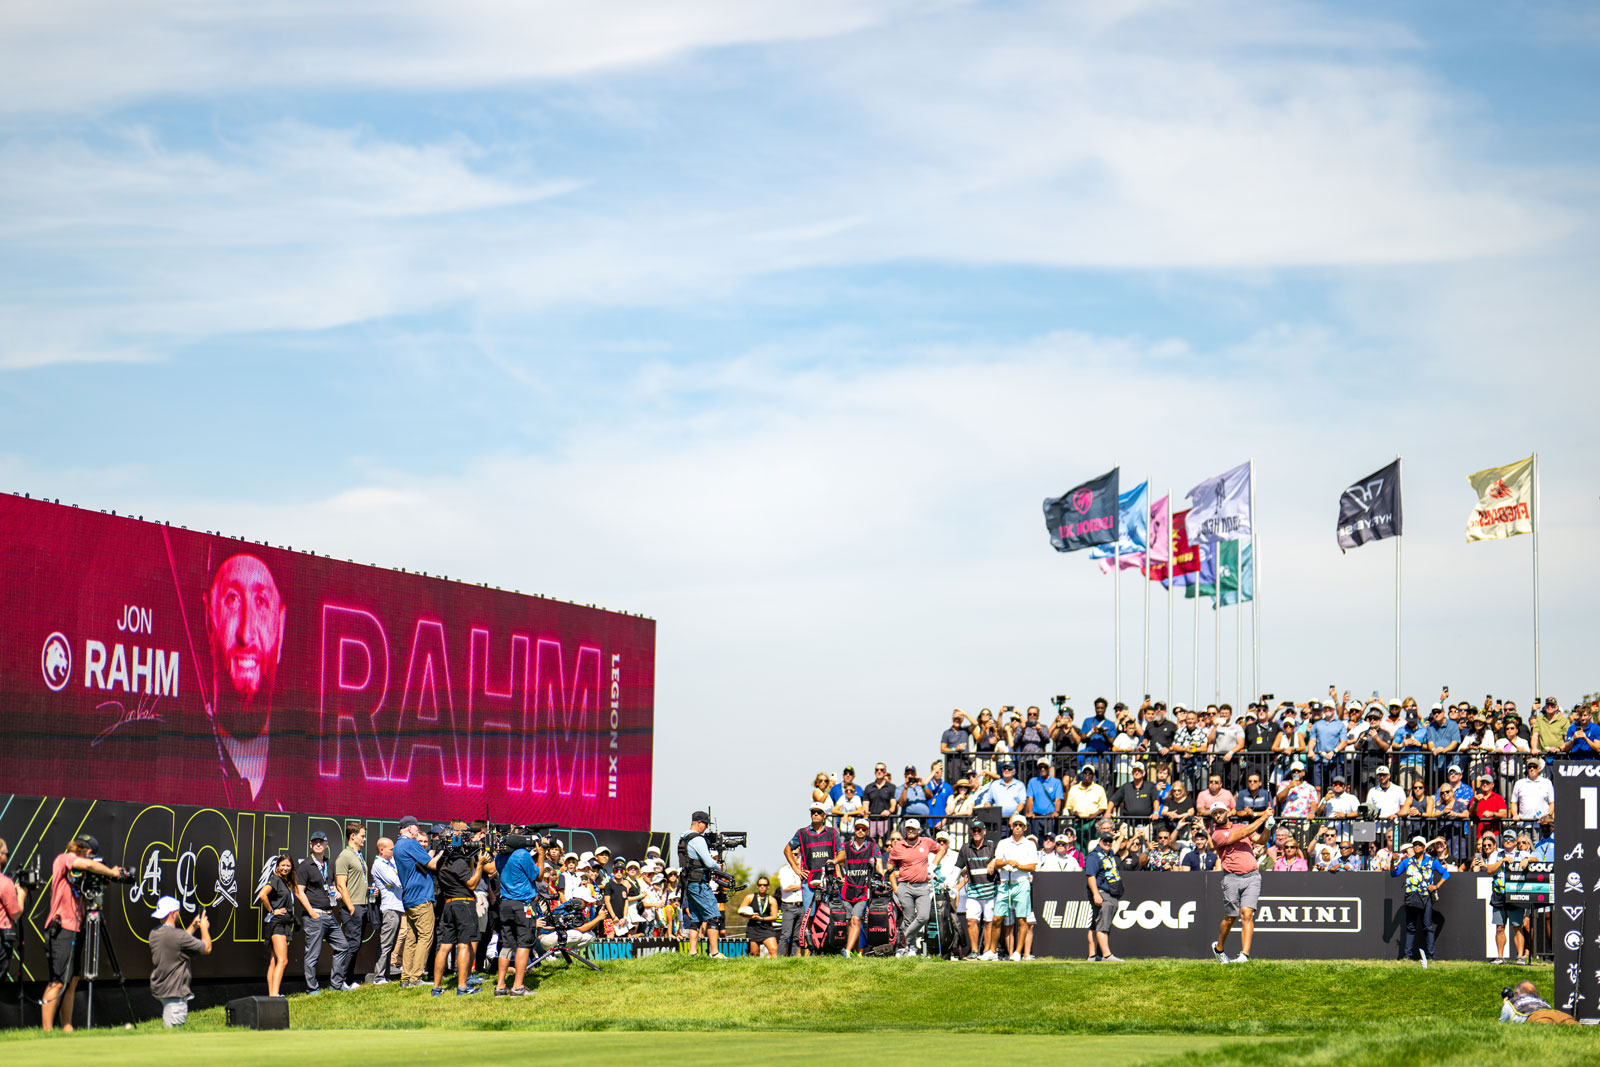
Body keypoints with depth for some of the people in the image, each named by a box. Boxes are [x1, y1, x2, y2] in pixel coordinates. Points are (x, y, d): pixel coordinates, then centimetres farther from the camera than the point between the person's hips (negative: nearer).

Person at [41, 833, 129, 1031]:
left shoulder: (75, 870, 19)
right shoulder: (64, 859, -7)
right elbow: (89, 865, -23)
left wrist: (108, 875, 2)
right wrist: (112, 872, -11)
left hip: (72, 929, 10)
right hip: (61, 928, -10)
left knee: (72, 980, 10)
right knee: (58, 981, -11)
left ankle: (67, 1028, 12)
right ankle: (47, 1031, -11)